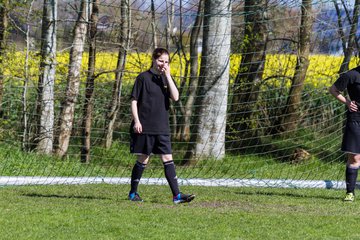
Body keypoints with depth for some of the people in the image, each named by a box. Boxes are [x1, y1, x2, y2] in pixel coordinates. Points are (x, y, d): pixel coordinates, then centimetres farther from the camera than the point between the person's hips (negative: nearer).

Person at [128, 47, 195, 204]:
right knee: (143, 159, 2)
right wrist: (136, 121, -12)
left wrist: (168, 76, -9)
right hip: (144, 127, -4)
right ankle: (133, 193, 17)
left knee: (168, 159, -3)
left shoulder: (167, 79, 9)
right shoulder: (143, 78, -3)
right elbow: (134, 101, -3)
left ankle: (177, 195, -8)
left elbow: (175, 97, -7)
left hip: (162, 128, 4)